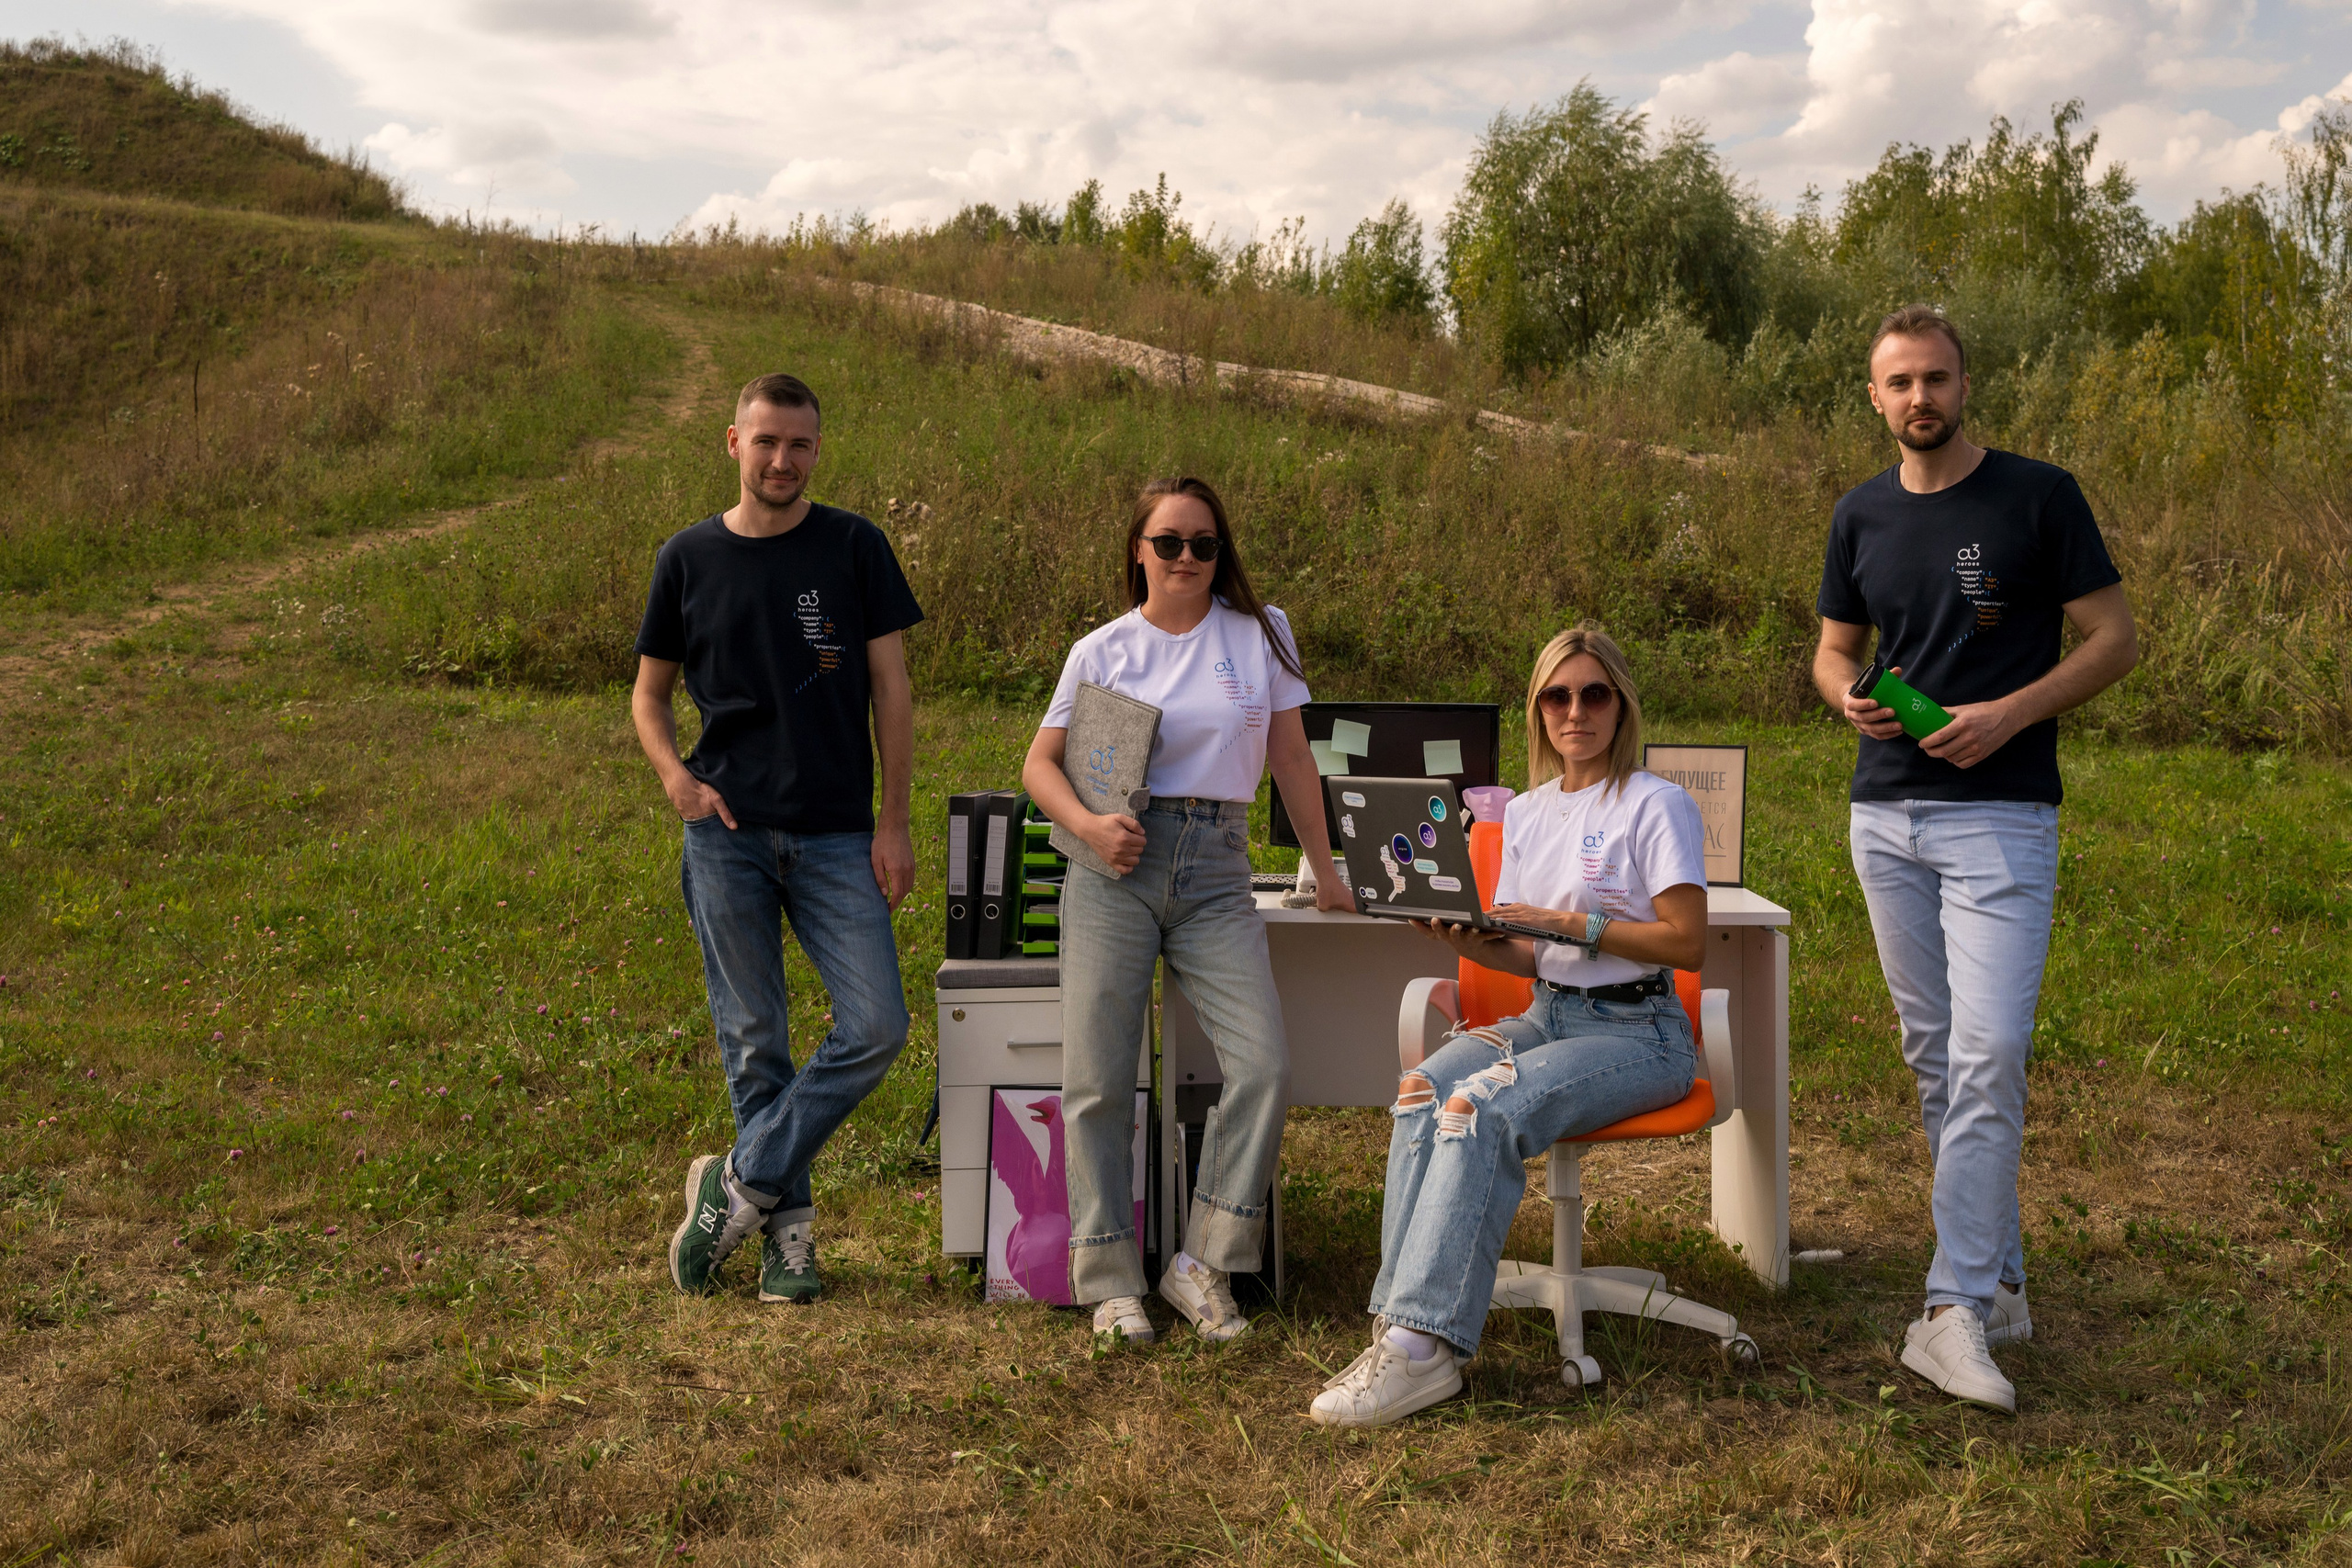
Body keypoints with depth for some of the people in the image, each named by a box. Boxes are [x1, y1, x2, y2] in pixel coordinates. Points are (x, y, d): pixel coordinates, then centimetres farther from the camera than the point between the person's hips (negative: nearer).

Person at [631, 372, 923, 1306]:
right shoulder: (688, 558, 6)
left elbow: (890, 688, 3)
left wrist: (894, 824, -3)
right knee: (754, 1041, 4)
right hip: (727, 832, 0)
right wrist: (676, 776, -7)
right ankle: (786, 1226, 17)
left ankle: (738, 1185, 6)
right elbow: (649, 695, 14)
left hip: (836, 836, 0)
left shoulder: (854, 548, 4)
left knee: (877, 1028, -9)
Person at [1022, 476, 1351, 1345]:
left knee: (1264, 1063, -16)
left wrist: (1325, 873, 18)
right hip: (1117, 865, 0)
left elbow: (1291, 758, 14)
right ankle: (1110, 1282, 7)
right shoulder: (1101, 651, 8)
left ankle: (1204, 1265, -3)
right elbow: (1041, 763, 11)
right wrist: (1087, 824, -9)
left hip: (1217, 873, 1)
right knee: (1097, 1079, -5)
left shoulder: (1262, 632, 9)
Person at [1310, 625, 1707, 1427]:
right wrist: (1471, 942, -6)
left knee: (1480, 1108, -32)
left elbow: (1686, 941, -11)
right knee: (1421, 1090, -25)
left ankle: (1424, 1344, -34)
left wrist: (1567, 921, -16)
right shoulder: (1524, 814, 16)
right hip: (1547, 1013, 6)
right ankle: (1400, 1327, -30)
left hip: (1639, 1031, -6)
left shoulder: (1659, 805, -3)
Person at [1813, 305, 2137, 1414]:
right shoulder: (1860, 516, 11)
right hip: (1885, 817, 5)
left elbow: (2115, 639, -1)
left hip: (2000, 814, -5)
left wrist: (2010, 712, -15)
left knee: (1989, 1056, -14)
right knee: (1935, 1061, 9)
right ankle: (2001, 1281, 20)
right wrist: (1849, 698, -4)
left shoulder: (2039, 497, -2)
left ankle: (1956, 1313, -14)